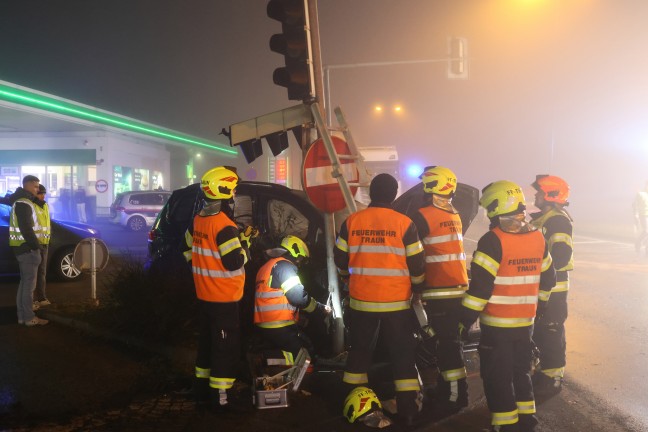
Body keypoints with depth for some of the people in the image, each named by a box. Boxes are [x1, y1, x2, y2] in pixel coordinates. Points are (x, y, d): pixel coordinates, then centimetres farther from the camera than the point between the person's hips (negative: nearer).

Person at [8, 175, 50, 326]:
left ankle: (22, 315, 19)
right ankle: (29, 318, -2)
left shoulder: (24, 201, 17)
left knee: (25, 282, 14)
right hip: (27, 248, -11)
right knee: (29, 283, -6)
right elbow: (26, 229, -23)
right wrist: (35, 246, -21)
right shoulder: (23, 204, -16)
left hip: (24, 247, 11)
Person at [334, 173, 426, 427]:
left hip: (361, 300, 2)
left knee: (359, 350, 17)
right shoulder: (404, 224, -9)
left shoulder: (351, 222, -2)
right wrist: (417, 288, 15)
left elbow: (340, 260, 7)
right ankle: (408, 411, 11)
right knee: (402, 354, 9)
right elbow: (417, 266, -5)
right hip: (396, 302, -2)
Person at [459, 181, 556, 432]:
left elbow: (480, 286, -19)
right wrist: (537, 306, 27)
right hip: (525, 321, 7)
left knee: (497, 376, 4)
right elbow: (547, 278, 14)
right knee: (521, 370, 21)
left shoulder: (493, 240, -18)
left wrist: (464, 320, -12)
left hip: (497, 324, -7)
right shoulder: (537, 238, 4)